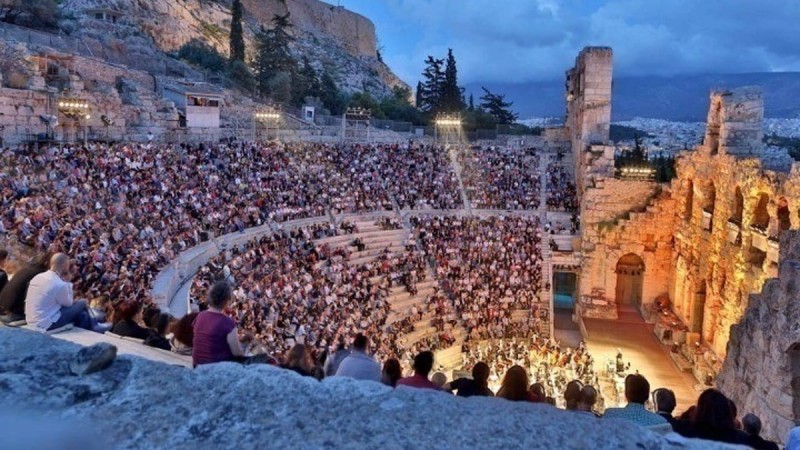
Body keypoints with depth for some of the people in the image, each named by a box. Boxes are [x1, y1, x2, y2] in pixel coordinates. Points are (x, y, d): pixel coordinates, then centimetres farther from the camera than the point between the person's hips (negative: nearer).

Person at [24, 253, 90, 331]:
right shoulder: (60, 284, -23)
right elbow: (68, 303, -4)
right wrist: (67, 282, -4)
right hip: (46, 324, -8)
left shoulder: (37, 277, 2)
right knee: (82, 303, 5)